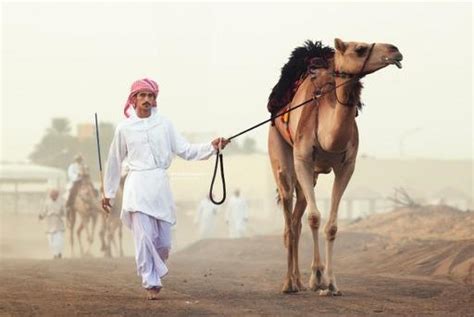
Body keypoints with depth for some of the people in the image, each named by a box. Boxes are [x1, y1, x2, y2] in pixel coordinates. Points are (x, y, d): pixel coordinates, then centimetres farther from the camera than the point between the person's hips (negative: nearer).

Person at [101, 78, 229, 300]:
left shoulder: (164, 124, 8)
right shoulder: (125, 128, 4)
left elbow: (186, 150, 5)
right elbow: (114, 162, 13)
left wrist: (212, 147, -9)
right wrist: (108, 193, 18)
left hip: (160, 184, 2)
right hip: (138, 186, -2)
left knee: (164, 240, 4)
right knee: (144, 236, -13)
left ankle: (155, 272, 30)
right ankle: (151, 283, -5)